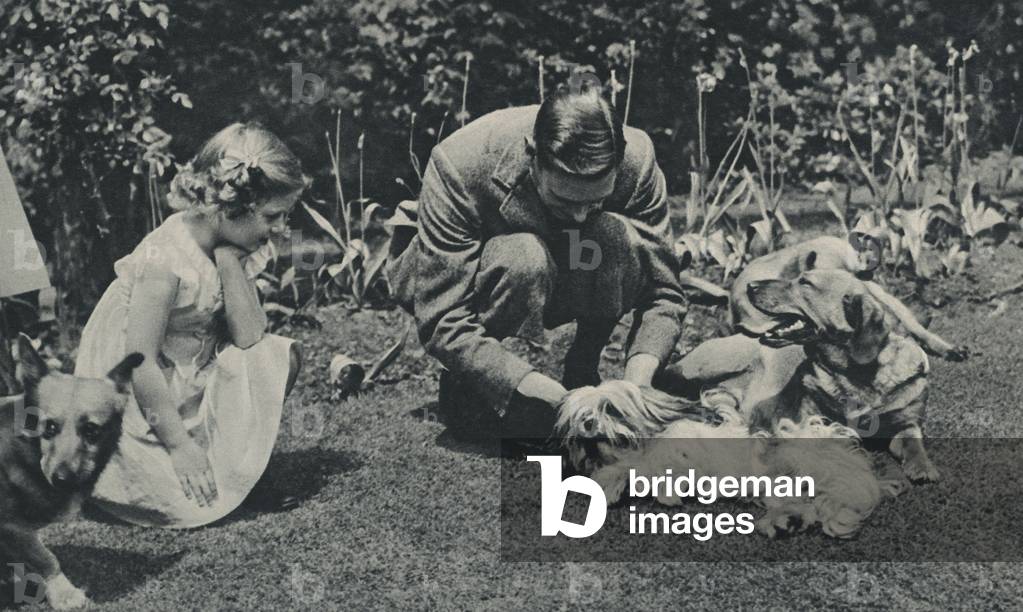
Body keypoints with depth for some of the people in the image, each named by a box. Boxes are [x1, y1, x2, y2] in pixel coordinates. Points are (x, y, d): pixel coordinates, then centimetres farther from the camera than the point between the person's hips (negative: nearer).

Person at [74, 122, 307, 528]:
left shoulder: (233, 247, -3)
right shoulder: (165, 260, -28)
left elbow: (250, 337, -12)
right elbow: (140, 365, -27)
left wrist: (229, 260, -19)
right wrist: (180, 446, -24)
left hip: (193, 384, 8)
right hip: (137, 399, -8)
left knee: (282, 356, -3)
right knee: (196, 506, -14)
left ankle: (232, 458, 12)